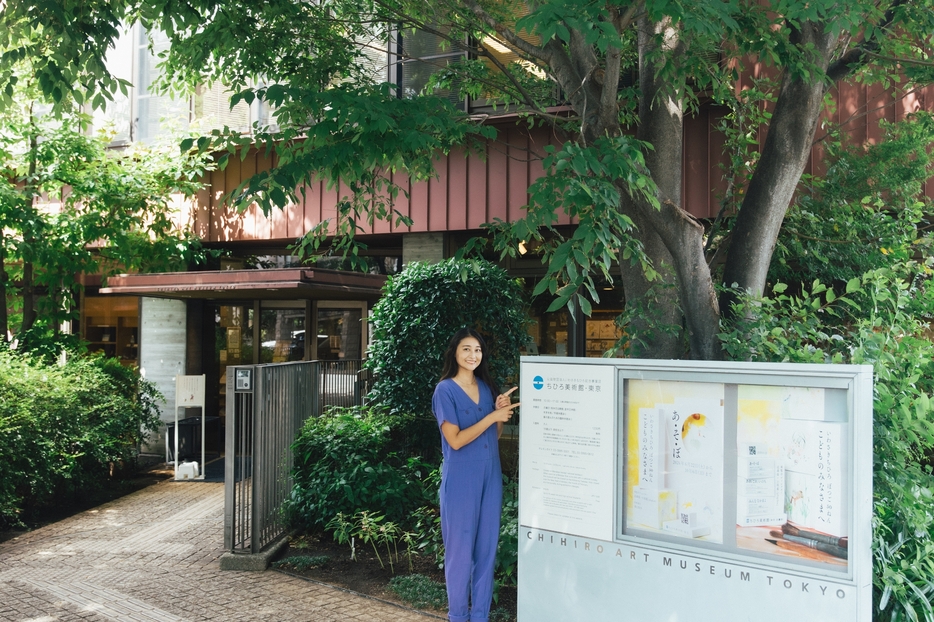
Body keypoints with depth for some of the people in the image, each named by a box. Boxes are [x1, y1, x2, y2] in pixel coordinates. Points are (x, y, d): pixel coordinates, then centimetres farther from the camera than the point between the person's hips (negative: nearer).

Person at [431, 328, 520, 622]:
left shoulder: (486, 387, 9)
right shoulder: (445, 390, -9)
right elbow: (456, 440, -16)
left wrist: (501, 412, -4)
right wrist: (492, 416, -18)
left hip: (490, 475, 6)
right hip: (461, 479, -6)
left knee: (487, 545, 10)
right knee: (461, 547, 3)